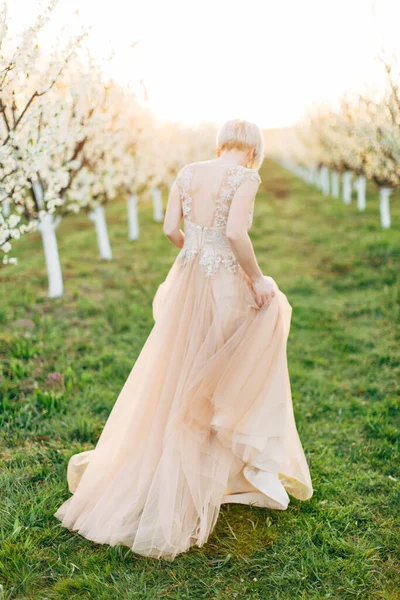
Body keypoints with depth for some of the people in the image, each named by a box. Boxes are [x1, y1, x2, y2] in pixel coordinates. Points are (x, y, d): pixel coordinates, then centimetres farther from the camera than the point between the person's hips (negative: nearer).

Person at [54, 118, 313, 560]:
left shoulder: (188, 172, 7)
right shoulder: (245, 176, -9)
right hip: (225, 287, -5)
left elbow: (169, 228, 4)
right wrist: (256, 278, -10)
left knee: (169, 383, 17)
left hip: (186, 284, 5)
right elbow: (236, 233, -22)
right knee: (230, 384, 11)